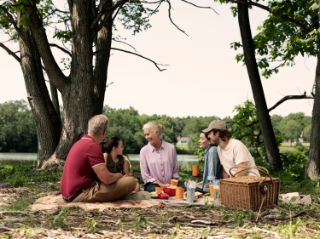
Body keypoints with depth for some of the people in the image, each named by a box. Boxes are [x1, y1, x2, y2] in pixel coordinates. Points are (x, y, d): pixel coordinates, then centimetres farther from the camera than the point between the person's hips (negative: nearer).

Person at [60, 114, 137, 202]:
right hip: (80, 194, -10)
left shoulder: (81, 142, 14)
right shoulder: (92, 146, -17)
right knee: (131, 181, -16)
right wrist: (119, 175, 0)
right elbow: (107, 179, -22)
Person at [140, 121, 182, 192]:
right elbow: (145, 175, -1)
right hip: (153, 184, -1)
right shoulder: (144, 151, 0)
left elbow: (175, 171, 11)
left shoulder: (171, 147, 4)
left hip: (170, 184, 2)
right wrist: (160, 184, -10)